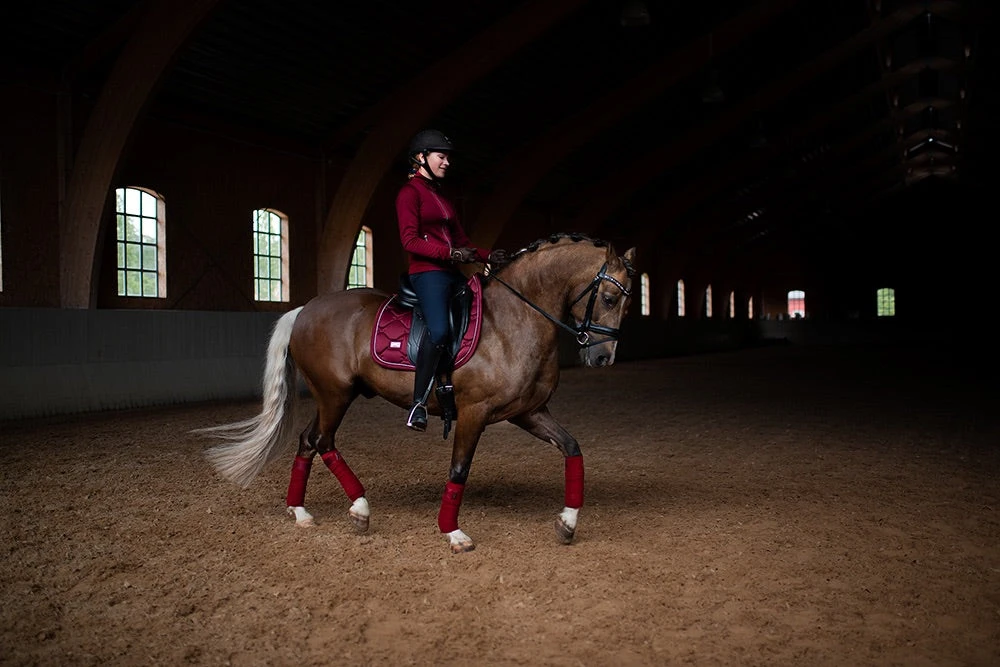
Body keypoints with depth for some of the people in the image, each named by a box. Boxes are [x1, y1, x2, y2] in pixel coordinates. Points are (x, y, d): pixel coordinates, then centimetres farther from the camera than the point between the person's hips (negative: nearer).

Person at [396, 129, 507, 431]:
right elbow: (410, 240, -14)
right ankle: (418, 403, -23)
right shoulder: (410, 193, -2)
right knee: (440, 330, -29)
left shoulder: (440, 196, 23)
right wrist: (449, 252, -24)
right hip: (427, 272, -9)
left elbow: (461, 240, 22)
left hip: (453, 274, 10)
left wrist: (488, 256, 6)